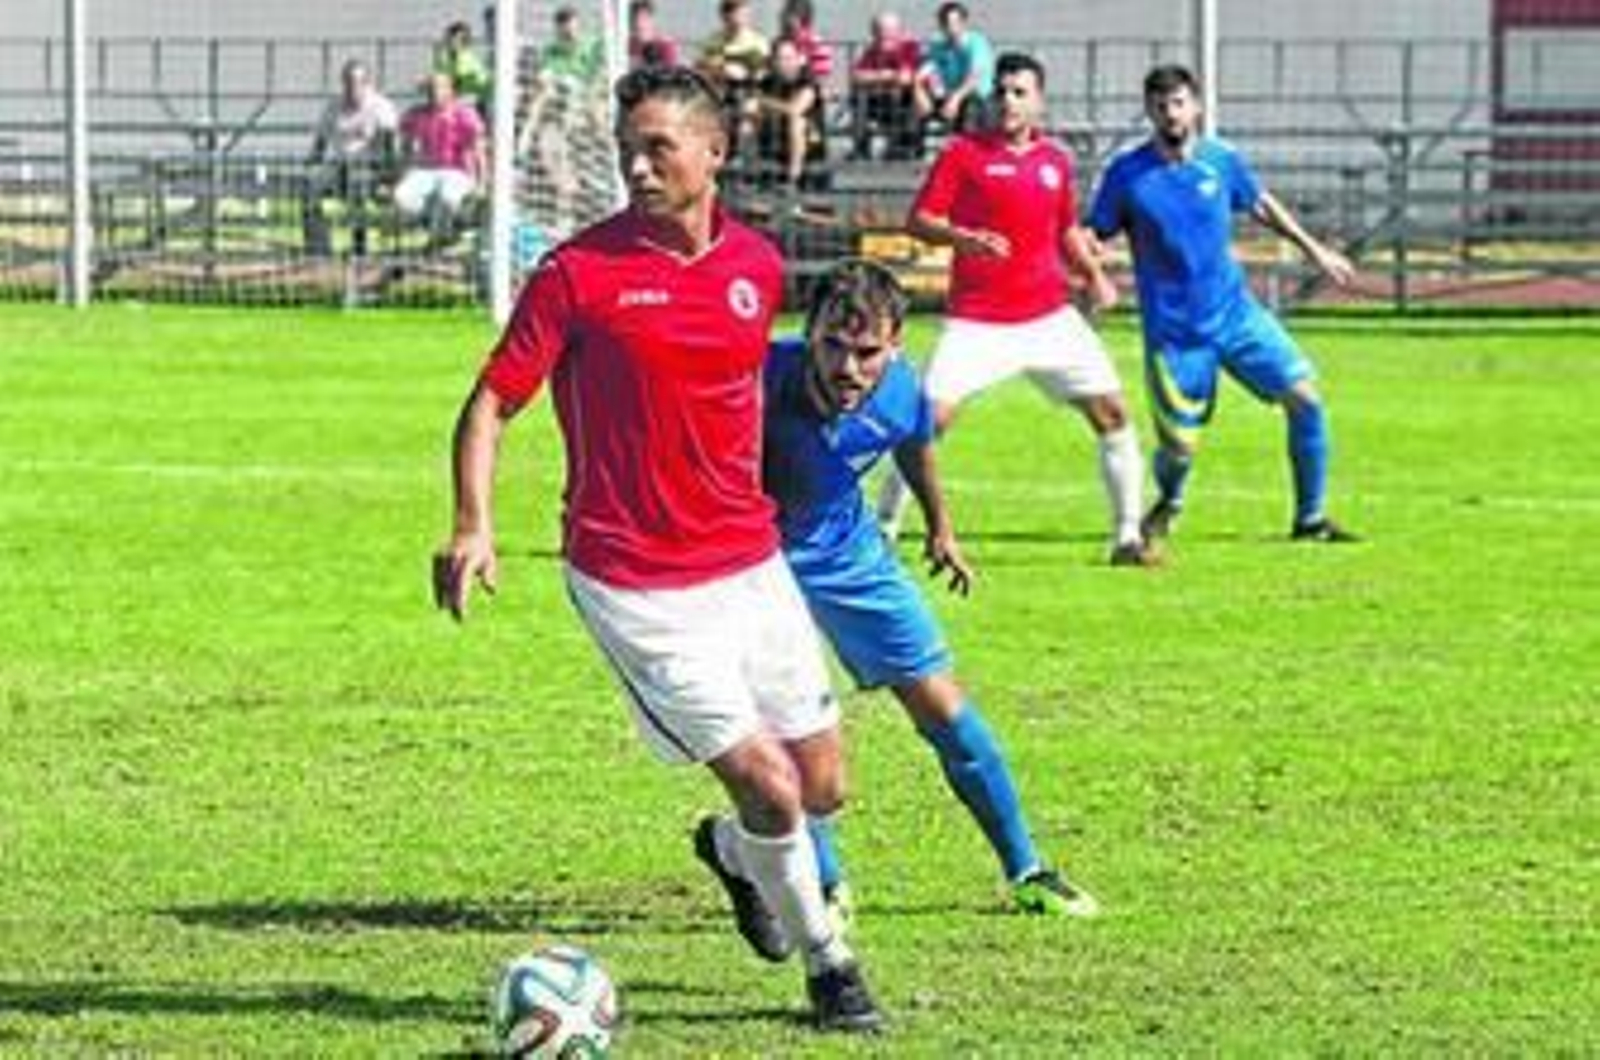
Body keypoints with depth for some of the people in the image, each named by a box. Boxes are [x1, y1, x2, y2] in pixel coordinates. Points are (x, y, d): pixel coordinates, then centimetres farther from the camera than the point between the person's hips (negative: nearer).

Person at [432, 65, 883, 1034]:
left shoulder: (757, 264, 4)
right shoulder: (579, 271, -11)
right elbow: (492, 404, -9)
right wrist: (474, 528, -22)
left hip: (750, 564, 5)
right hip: (636, 583, -5)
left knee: (822, 789, 8)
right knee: (769, 787, -9)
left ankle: (731, 850, 42)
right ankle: (828, 964, 14)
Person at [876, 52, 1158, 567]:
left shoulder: (1057, 160, 10)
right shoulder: (964, 152, -2)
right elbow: (918, 220, -5)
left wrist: (1094, 274, 7)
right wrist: (962, 239, -24)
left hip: (1049, 318, 4)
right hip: (977, 322, -4)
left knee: (1111, 411, -2)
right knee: (930, 417, -14)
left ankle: (1128, 537, 8)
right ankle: (882, 530, 0)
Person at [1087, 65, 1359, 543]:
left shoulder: (1221, 160, 1)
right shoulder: (1127, 175, -8)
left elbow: (1262, 205, 18)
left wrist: (1314, 250, 25)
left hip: (1236, 313, 3)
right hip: (1173, 334, -3)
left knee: (1305, 399, -9)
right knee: (1178, 448, -5)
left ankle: (1310, 518, 6)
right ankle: (1169, 502, 32)